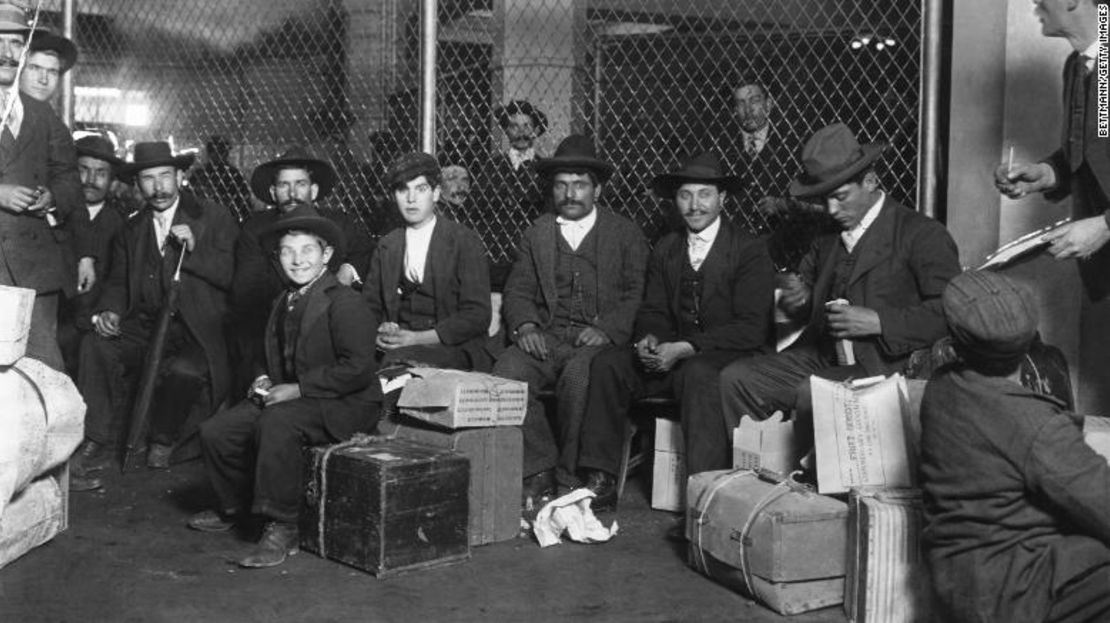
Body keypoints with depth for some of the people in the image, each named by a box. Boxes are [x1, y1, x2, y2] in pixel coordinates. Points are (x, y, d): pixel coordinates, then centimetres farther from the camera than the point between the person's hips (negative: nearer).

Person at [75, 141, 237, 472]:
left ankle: (163, 441, -5)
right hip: (144, 327, 4)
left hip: (196, 332, -4)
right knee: (95, 346, -22)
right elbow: (118, 282, 17)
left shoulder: (215, 218, 0)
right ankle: (95, 438, -9)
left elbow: (233, 277, -7)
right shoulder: (133, 228, 15)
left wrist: (194, 248, -19)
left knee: (185, 369, -34)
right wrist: (109, 311, -5)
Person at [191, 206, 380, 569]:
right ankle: (233, 509, 21)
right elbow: (270, 356, 29)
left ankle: (281, 530, -26)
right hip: (287, 399, 9)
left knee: (276, 424, -36)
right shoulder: (283, 302, 15)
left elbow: (357, 369, -22)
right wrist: (263, 379, 5)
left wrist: (298, 389, -21)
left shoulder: (344, 301, -13)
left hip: (341, 407, -8)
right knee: (215, 431, -4)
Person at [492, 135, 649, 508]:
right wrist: (524, 326, -8)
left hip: (599, 341, -3)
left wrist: (606, 329, -16)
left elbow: (637, 294, 2)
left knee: (578, 373, -36)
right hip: (546, 338, 3)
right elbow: (517, 291, 14)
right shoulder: (537, 234, 20)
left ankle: (572, 475, -19)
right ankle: (539, 471, -15)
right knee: (507, 372, -28)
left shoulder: (625, 234, 12)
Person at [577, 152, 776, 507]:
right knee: (607, 364, -15)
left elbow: (751, 328, -13)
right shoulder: (665, 250, 13)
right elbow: (653, 311, 12)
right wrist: (649, 340, -14)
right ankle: (601, 481, -14)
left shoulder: (750, 252, -6)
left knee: (697, 373, -37)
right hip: (672, 356, 6)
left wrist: (684, 348, -22)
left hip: (730, 357, -5)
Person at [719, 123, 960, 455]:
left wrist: (878, 322, -21)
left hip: (882, 366, -7)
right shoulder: (827, 238, 16)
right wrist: (798, 300, 5)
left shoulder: (922, 234, -4)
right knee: (735, 379, -9)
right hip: (820, 359, 7)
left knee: (811, 394, -33)